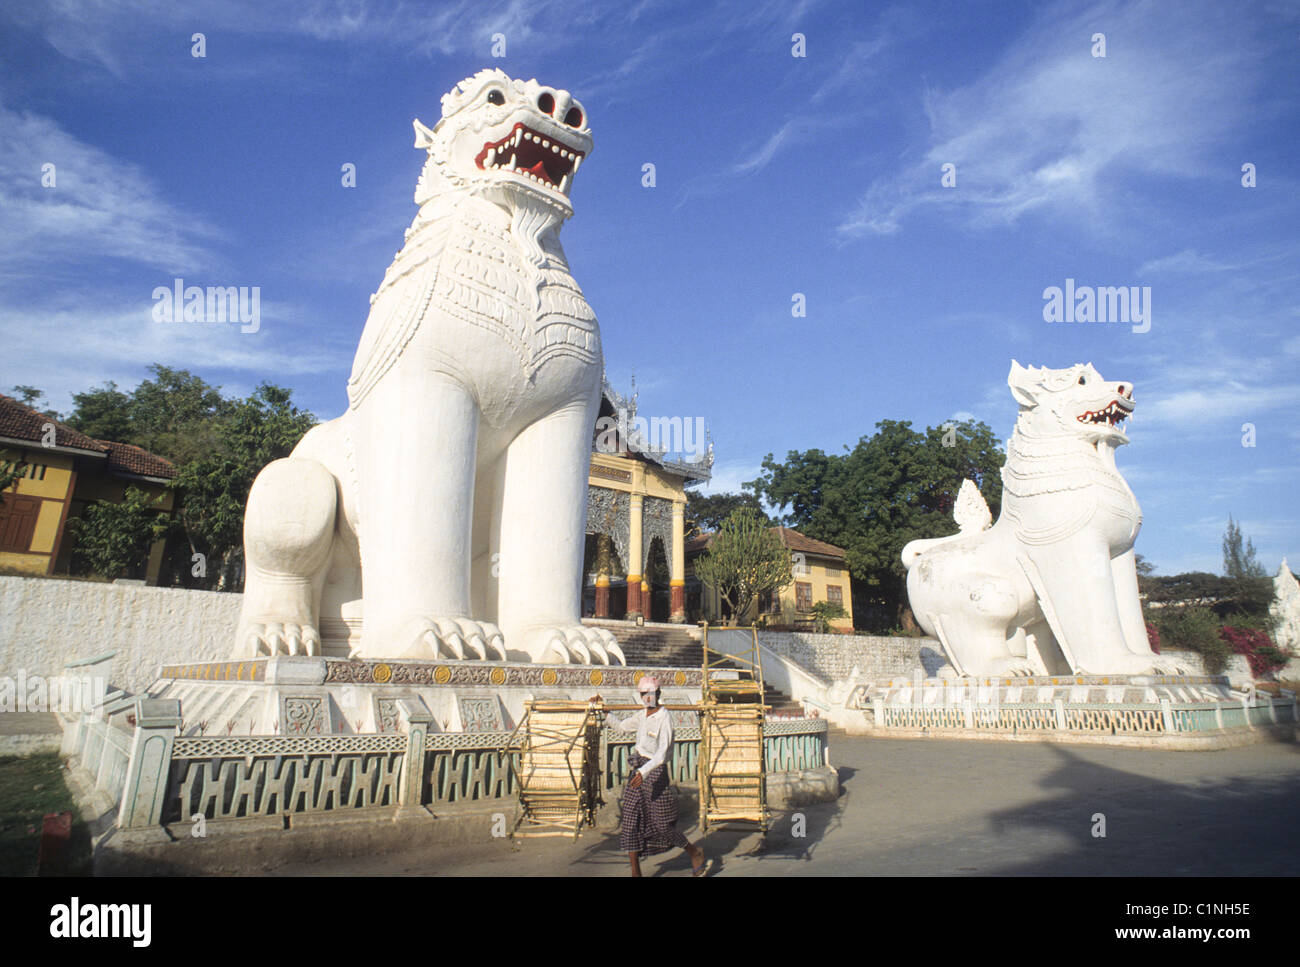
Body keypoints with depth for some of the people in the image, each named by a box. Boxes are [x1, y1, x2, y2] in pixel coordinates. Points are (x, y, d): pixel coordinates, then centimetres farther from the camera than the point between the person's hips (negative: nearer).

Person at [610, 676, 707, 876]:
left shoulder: (664, 719, -14)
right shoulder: (641, 716, 9)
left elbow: (662, 754, -22)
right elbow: (622, 726, 27)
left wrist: (644, 771, -34)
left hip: (655, 771, -7)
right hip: (638, 770, 7)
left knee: (662, 825, -1)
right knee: (630, 822, 4)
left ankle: (695, 853, 23)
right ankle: (635, 872, 13)